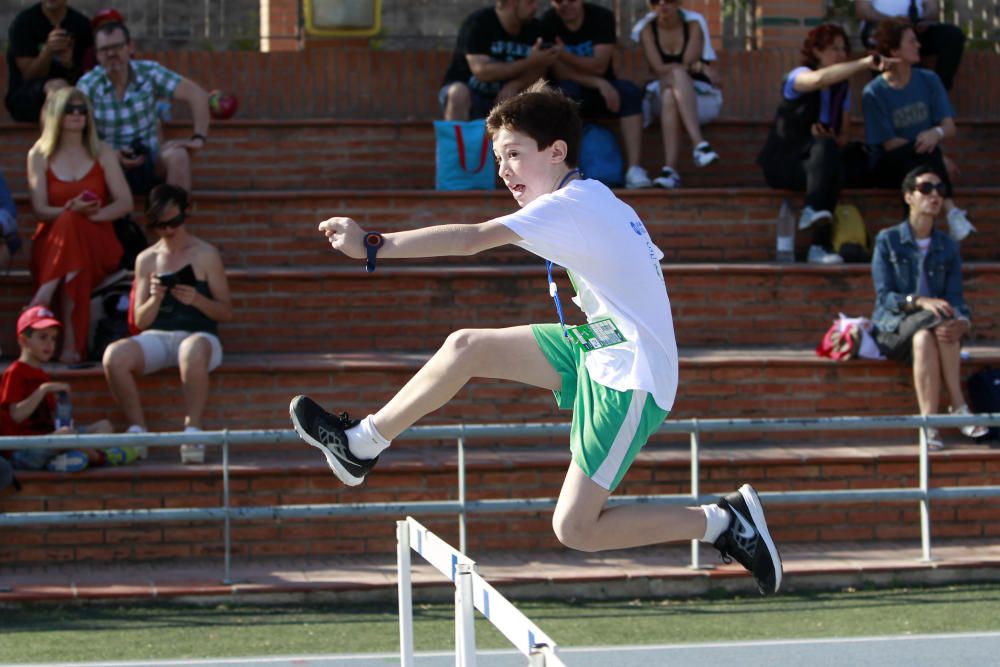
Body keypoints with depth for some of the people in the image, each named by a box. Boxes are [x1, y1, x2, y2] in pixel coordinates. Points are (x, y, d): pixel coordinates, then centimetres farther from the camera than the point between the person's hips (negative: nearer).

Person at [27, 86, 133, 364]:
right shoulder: (39, 156, 9)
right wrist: (70, 210, -23)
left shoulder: (102, 153, 12)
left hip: (97, 241, 0)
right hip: (51, 244, 0)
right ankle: (71, 342, -49)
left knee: (70, 225, -37)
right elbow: (40, 210, -1)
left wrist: (93, 214, -18)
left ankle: (42, 302, -44)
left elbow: (125, 202, 3)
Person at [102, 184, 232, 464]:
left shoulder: (206, 255, 6)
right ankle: (137, 430, -20)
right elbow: (140, 320, 12)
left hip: (199, 336, -3)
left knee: (192, 352, -42)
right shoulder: (146, 260, 15)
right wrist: (155, 299, -9)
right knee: (114, 356, -29)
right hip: (157, 337, 3)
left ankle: (193, 432, -34)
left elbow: (226, 312, 4)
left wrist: (197, 300, -15)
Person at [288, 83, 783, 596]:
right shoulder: (595, 199, 9)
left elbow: (471, 239, -29)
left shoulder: (571, 204, -19)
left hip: (629, 381, -10)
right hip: (600, 346, 10)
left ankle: (723, 521, 0)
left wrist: (374, 246, -29)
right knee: (466, 347, 5)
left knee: (574, 528, -10)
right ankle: (361, 444, 19)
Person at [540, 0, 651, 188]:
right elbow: (561, 73, -15)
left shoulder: (602, 17, -8)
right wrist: (598, 83, -27)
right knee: (567, 90, -35)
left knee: (630, 91, -28)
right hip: (572, 93, -2)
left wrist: (565, 55, -33)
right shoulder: (548, 23, -10)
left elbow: (599, 66, -17)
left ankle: (634, 170, -37)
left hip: (602, 88, 2)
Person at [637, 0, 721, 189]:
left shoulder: (693, 26, 1)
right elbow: (658, 68, -8)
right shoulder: (648, 31, 3)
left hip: (697, 92, -1)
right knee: (678, 73, -35)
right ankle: (699, 144, -51)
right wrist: (692, 67, -13)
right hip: (660, 93, 1)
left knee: (670, 95, -36)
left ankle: (670, 168, -51)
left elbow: (689, 62, -9)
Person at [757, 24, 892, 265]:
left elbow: (845, 133, 10)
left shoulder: (843, 87, 14)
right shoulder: (797, 77, -8)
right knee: (825, 148, -37)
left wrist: (836, 140, -17)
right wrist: (865, 63, -42)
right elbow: (820, 78, -35)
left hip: (816, 163, 7)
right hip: (783, 162, -7)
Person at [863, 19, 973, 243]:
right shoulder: (874, 92, -6)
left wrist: (936, 133, -26)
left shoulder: (928, 80, 7)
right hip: (888, 166, -3)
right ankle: (950, 210, -48)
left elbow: (950, 127, -1)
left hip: (924, 165, 3)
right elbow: (889, 143, -9)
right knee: (924, 151, -35)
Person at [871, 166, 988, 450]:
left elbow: (955, 297, 0)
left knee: (924, 339, -36)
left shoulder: (947, 247, 11)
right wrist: (920, 302, -26)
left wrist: (963, 322, -25)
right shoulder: (888, 240, 3)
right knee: (936, 321, -35)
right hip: (894, 330, -2)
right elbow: (884, 296, -6)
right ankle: (958, 406, -35)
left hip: (929, 329, 2)